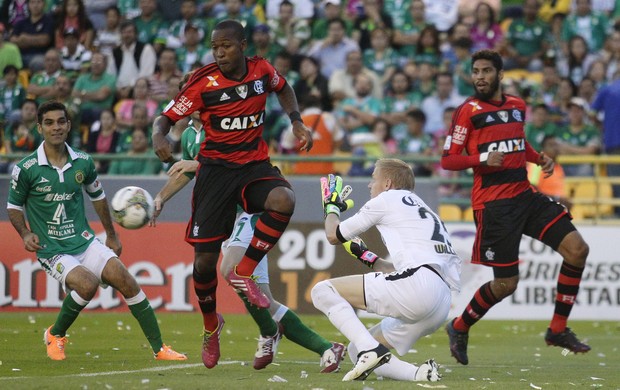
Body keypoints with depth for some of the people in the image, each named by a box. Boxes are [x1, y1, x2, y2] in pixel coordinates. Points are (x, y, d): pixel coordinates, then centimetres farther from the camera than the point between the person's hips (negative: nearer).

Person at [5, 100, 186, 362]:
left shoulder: (83, 162, 2)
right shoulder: (26, 169, -8)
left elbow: (97, 196, 20)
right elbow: (13, 206, 5)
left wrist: (112, 235, 25)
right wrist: (25, 234, -12)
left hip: (84, 240, 4)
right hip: (51, 250, -4)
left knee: (124, 280, -14)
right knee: (87, 284, -30)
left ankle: (159, 349, -8)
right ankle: (55, 335, -3)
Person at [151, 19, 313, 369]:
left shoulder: (262, 71, -1)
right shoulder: (203, 83, -11)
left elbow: (283, 88, 23)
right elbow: (166, 118, -6)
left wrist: (297, 122, 9)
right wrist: (159, 137, -28)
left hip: (255, 165, 2)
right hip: (216, 167, -2)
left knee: (283, 200, -34)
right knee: (205, 258, -5)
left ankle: (243, 273, -14)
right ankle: (211, 325, 24)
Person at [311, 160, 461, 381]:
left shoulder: (387, 199, 10)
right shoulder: (423, 209, 33)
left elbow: (333, 236, 18)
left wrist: (332, 207, 37)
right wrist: (367, 258, 43)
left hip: (417, 284, -9)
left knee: (322, 291, -2)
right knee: (356, 352, 18)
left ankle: (370, 349, -21)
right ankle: (419, 373, -6)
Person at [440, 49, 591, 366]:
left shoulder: (517, 106, 13)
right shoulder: (468, 111, -5)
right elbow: (447, 160, -6)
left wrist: (539, 159, 11)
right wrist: (482, 158, -22)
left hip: (525, 195, 6)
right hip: (493, 203, -6)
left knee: (577, 249, -6)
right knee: (506, 284, -6)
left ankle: (558, 330, 4)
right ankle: (459, 328, 20)